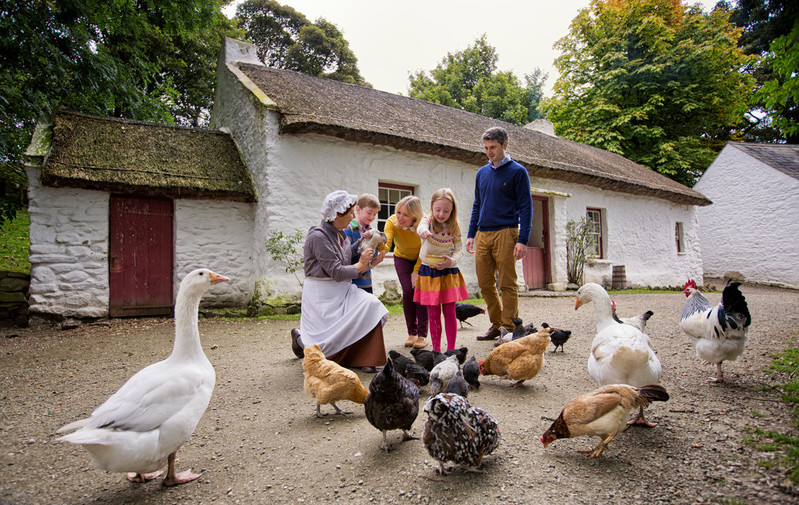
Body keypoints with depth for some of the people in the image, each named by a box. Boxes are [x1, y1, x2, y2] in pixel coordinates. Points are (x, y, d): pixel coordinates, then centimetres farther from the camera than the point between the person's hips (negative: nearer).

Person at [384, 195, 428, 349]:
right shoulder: (392, 222, -29)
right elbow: (386, 245, -45)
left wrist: (416, 271, -17)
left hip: (422, 260, -1)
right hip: (402, 258, 1)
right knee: (408, 292, -11)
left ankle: (422, 335, -5)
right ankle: (412, 333, 3)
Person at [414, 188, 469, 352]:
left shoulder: (454, 227, 0)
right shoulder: (428, 220, -4)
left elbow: (459, 250, 1)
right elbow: (421, 226, -29)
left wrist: (451, 261, -20)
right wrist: (423, 231, -53)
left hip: (449, 271, 1)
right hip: (429, 271, -1)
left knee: (449, 311, 1)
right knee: (433, 313, 3)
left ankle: (451, 349, 12)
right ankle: (436, 349, 14)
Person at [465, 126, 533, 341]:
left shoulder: (517, 172, 0)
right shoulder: (482, 173, 17)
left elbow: (525, 207, -3)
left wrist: (522, 240, -12)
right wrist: (471, 234, 14)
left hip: (505, 233, -5)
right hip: (482, 235, 6)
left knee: (507, 284, -3)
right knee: (485, 284, 7)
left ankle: (510, 330, 5)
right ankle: (496, 325, 20)